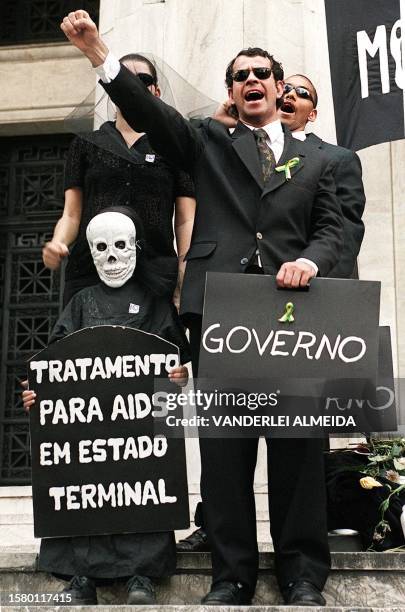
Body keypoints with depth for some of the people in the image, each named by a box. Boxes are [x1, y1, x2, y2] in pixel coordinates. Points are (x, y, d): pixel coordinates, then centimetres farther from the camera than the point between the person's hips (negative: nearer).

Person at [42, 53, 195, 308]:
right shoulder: (85, 145, 18)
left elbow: (185, 222, 7)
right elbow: (72, 214, 14)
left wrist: (183, 286, -6)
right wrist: (57, 244, -9)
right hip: (89, 271, 1)